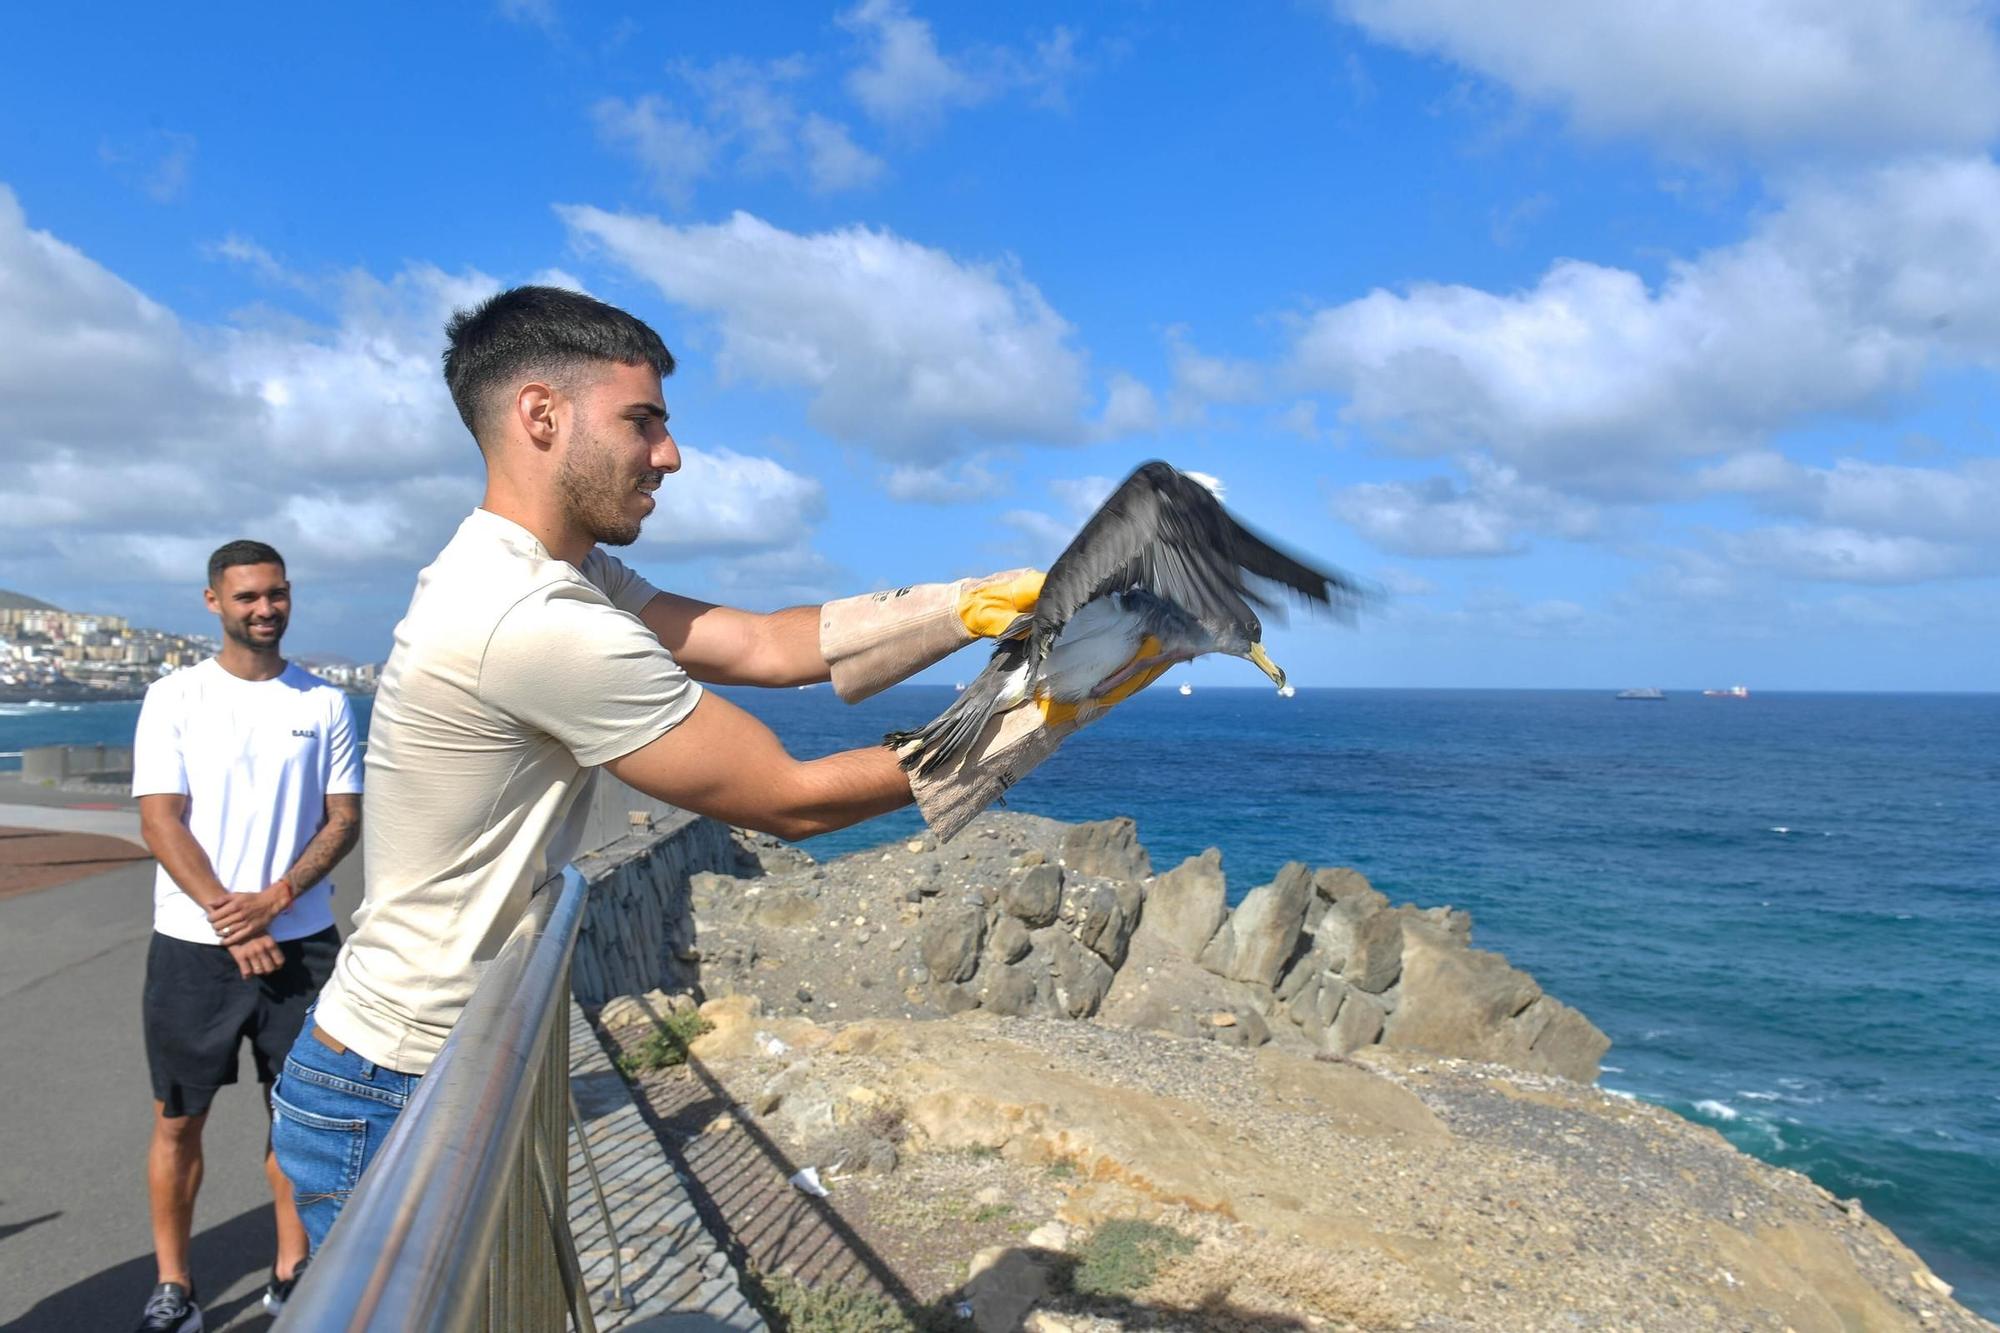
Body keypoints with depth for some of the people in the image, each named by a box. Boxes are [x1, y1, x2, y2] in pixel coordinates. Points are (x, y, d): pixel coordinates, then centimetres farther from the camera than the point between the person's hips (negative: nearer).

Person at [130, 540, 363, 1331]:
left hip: (301, 940, 1)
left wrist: (274, 899, -13)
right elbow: (160, 822, -6)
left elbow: (345, 819, 2)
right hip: (192, 945, -1)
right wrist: (227, 920, -14)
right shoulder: (172, 699, 0)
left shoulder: (325, 704, 3)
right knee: (178, 1119, 7)